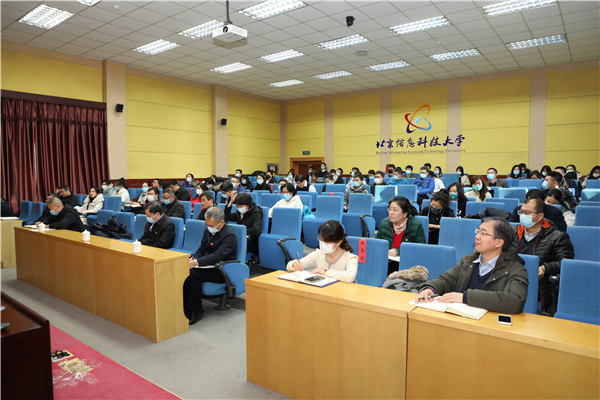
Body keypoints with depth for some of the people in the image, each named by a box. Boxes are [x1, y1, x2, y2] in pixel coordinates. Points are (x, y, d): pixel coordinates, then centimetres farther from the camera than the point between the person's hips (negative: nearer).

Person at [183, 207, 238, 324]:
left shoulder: (229, 235, -16)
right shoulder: (208, 231, 10)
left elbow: (218, 256, -27)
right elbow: (201, 249, 16)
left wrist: (197, 262, -34)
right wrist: (193, 258, -6)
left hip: (222, 271, -8)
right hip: (208, 266, 8)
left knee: (193, 274, -28)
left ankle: (196, 310, -13)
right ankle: (183, 307, -12)